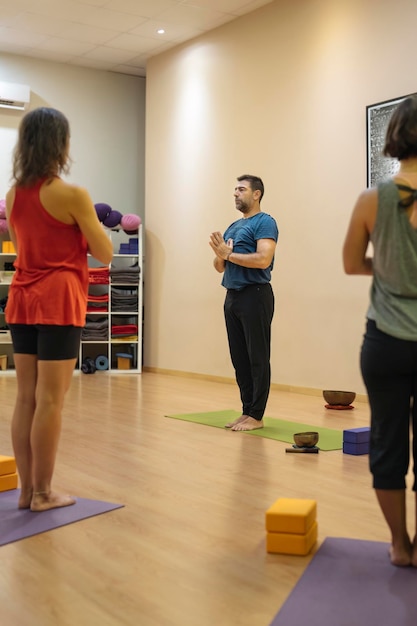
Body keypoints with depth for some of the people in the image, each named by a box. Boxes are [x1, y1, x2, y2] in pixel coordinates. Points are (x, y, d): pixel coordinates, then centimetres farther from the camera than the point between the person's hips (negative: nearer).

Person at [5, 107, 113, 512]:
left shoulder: (13, 194, 8)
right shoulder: (73, 196, -11)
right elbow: (105, 254, -4)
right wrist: (89, 224, 13)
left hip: (21, 301, 7)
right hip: (58, 302, -6)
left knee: (25, 398, 10)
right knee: (49, 401, 0)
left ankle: (27, 489, 18)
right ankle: (42, 493, 9)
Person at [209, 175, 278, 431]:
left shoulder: (265, 222, -7)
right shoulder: (233, 227, 19)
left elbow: (263, 260, -21)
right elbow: (220, 267, 19)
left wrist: (229, 254, -14)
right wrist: (220, 254, -4)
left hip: (255, 296, -9)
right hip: (232, 297, 9)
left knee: (257, 359, -3)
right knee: (240, 359, 11)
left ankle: (256, 416, 3)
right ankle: (247, 411, 19)